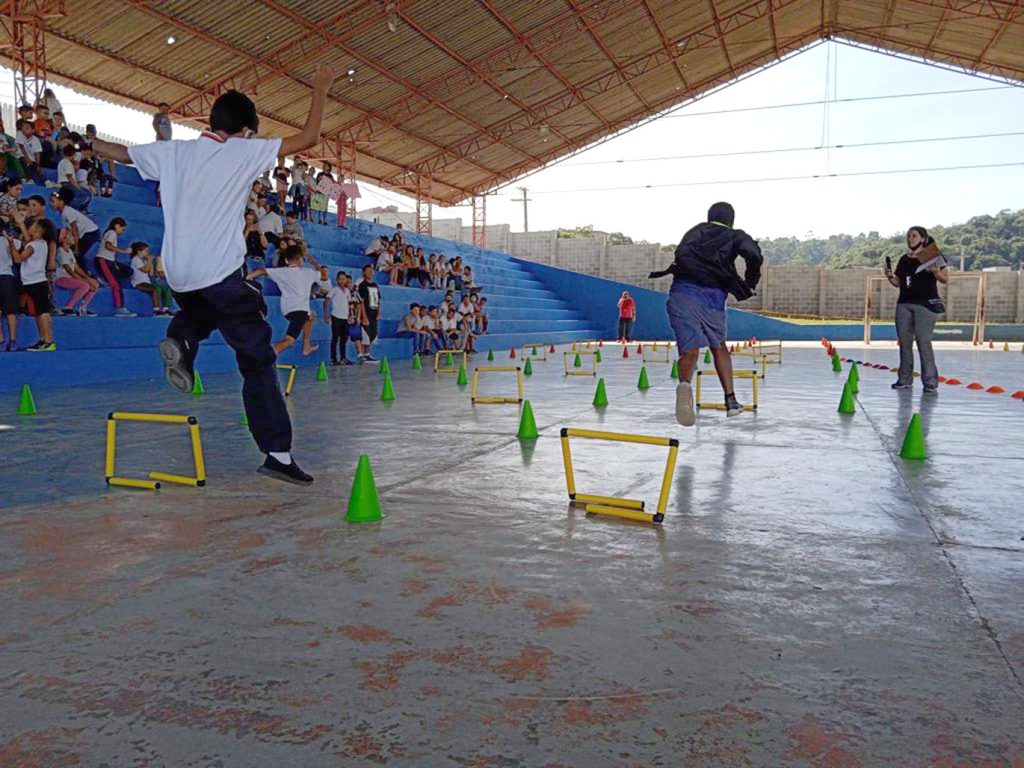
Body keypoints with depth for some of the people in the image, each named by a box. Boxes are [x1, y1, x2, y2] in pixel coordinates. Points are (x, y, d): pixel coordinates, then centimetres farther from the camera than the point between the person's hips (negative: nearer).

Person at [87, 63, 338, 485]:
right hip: (221, 272, -5)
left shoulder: (174, 150, 13)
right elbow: (308, 137, 2)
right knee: (258, 360, -1)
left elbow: (122, 152, 28)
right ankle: (278, 453, -7)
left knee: (208, 305, 40)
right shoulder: (244, 150, 1)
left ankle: (180, 339, 9)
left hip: (178, 275, 6)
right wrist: (320, 89, 15)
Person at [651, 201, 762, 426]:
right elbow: (754, 256, 0)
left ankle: (684, 384, -38)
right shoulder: (735, 236, 20)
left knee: (690, 349, -7)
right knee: (718, 346, 21)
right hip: (712, 296, 0)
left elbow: (681, 254, 6)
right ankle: (730, 400, 19)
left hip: (683, 291, 1)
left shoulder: (697, 231, 25)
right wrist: (749, 284, 13)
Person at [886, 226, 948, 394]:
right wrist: (890, 276, -3)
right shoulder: (904, 259, 13)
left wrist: (937, 273, -25)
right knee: (904, 342, 6)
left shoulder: (933, 256, -2)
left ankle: (930, 382, -7)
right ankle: (905, 379, 15)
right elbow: (897, 283, 17)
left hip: (926, 304, -6)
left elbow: (946, 279, -6)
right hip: (904, 303, 6)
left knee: (924, 342, -10)